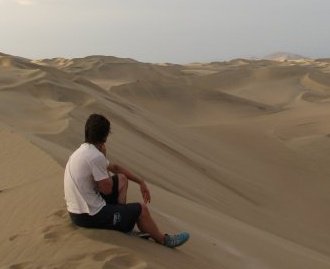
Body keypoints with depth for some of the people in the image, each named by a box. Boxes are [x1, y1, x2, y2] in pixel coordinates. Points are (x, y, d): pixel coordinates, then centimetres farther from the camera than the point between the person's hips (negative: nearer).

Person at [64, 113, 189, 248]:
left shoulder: (84, 150, 6)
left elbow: (115, 167, 19)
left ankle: (122, 218, 17)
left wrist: (141, 182, 20)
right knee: (141, 209, 3)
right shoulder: (96, 156, -24)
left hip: (76, 211, 9)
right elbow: (107, 189, -14)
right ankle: (163, 240, 25)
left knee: (121, 179, 17)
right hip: (90, 216, -9)